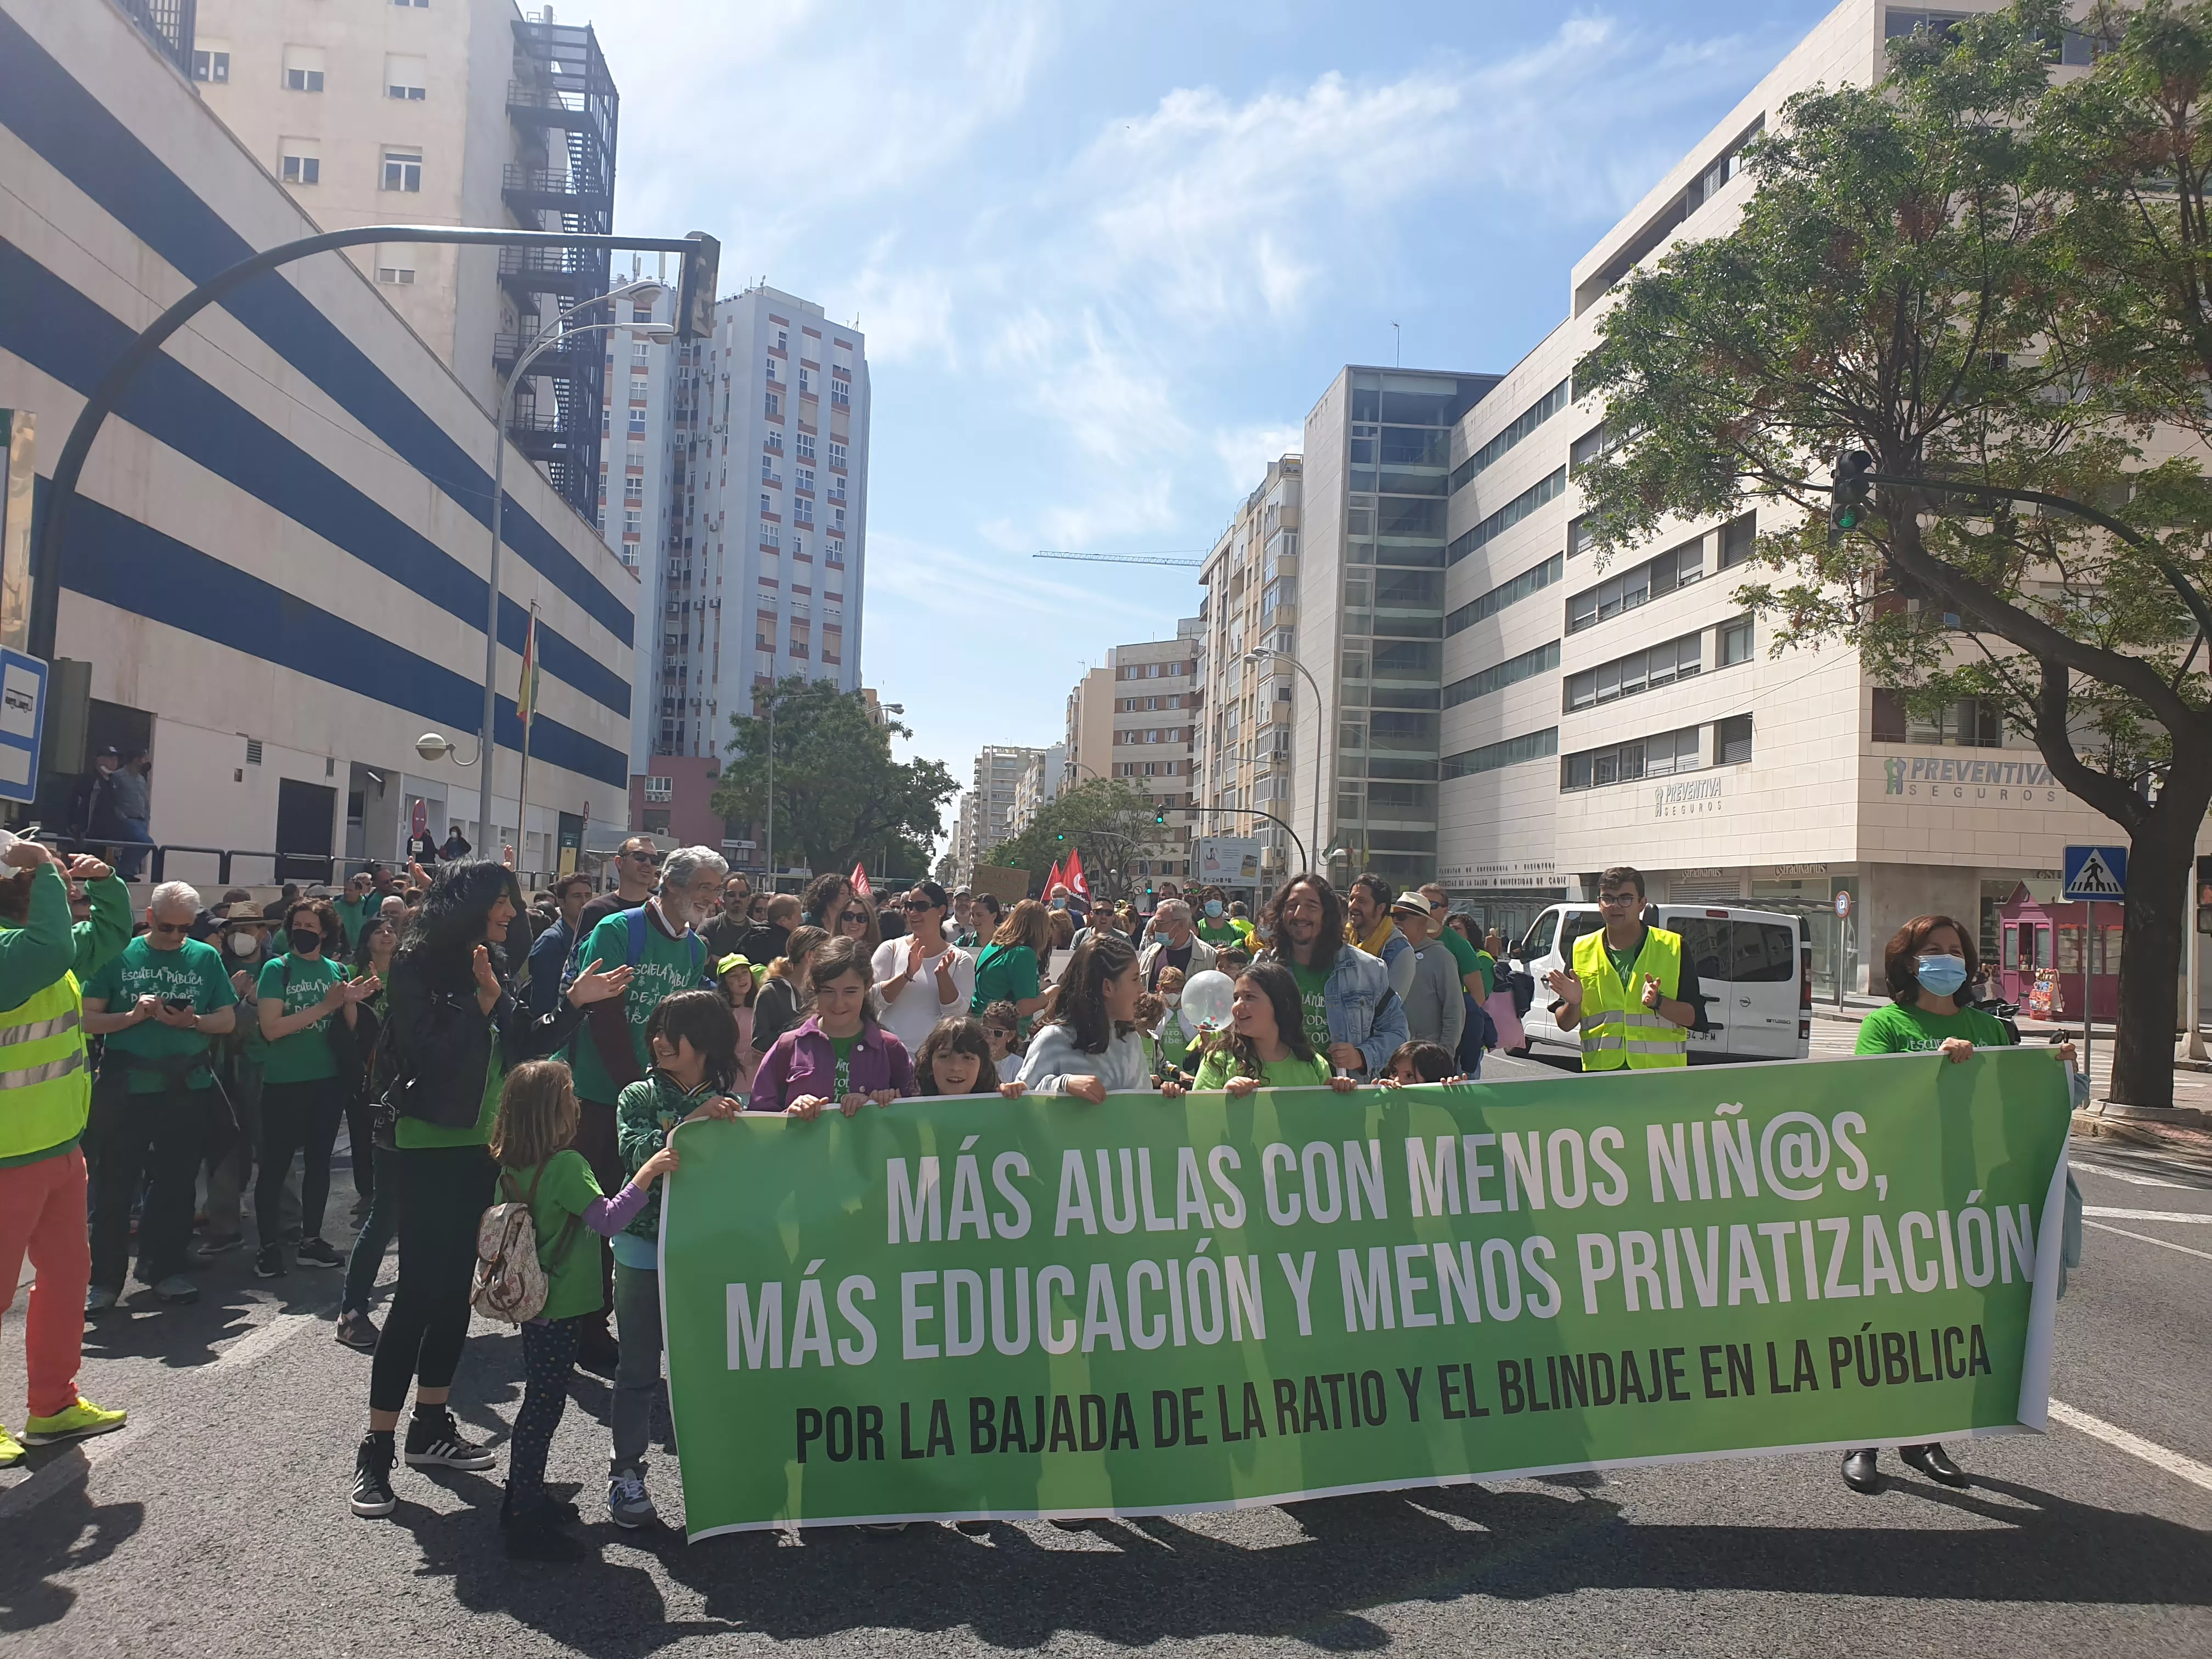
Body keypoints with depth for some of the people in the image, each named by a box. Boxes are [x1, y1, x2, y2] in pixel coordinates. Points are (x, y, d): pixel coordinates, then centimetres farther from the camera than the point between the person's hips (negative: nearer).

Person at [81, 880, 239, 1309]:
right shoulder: (119, 956, -1)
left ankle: (164, 1269, 23)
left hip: (187, 1086, 2)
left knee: (176, 1182, 10)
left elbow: (228, 1020, 5)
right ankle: (105, 1278, 13)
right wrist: (133, 1016, -19)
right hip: (127, 1086, -2)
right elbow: (88, 1020, -3)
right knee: (116, 1185, 3)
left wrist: (194, 1021, -14)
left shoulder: (206, 957, 4)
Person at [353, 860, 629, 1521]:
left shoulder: (491, 965, 9)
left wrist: (576, 1002, 1)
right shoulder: (417, 964, -11)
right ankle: (376, 1449, 0)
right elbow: (426, 1050, -21)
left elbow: (525, 1046, 8)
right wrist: (483, 1001, -19)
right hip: (430, 1147, -7)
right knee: (419, 1290, -8)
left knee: (456, 1286, 13)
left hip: (481, 1145, 7)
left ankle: (431, 1425, 24)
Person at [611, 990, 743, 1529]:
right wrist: (691, 1121, -25)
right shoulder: (640, 1096, 3)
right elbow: (636, 1155, -15)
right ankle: (626, 1474, 20)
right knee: (639, 1369, 6)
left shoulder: (732, 1105, 5)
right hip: (644, 1250, -1)